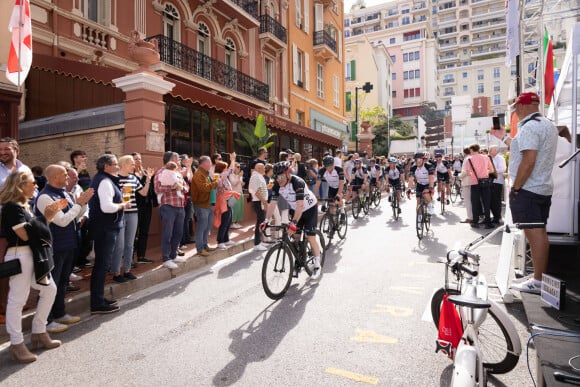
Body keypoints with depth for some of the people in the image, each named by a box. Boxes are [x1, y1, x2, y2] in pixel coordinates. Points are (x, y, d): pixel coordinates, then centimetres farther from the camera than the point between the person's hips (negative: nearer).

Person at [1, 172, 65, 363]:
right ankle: (17, 344, 12)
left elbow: (37, 229, 13)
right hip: (19, 256, -10)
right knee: (17, 300, 0)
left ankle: (39, 333, 27)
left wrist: (50, 215, 4)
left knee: (49, 289, 15)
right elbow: (25, 234, -20)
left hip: (32, 254, 10)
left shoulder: (24, 206, 14)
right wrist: (44, 216, -13)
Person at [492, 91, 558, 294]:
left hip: (527, 189, -10)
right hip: (544, 188, 10)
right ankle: (542, 276, 21)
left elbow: (528, 161, -23)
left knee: (534, 235, -7)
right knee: (540, 233, 13)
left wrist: (515, 188, -17)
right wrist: (504, 137, 32)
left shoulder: (529, 127, -14)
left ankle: (537, 282, -2)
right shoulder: (549, 125, 18)